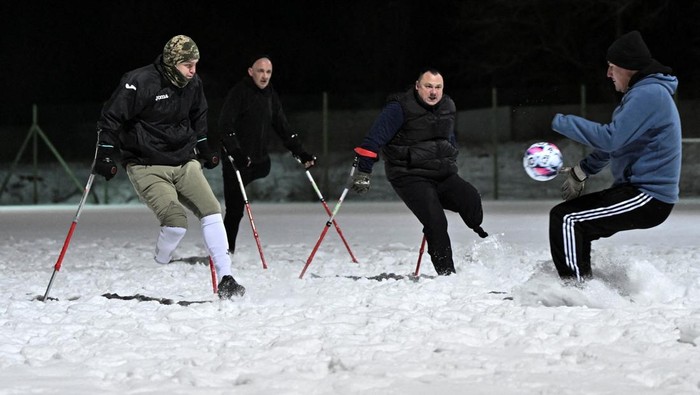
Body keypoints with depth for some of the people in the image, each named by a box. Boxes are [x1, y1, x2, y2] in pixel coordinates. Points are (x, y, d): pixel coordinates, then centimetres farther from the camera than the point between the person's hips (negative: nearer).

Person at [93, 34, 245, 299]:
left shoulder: (193, 84, 4)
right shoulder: (140, 83, -17)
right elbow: (111, 117, -9)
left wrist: (204, 149, 26)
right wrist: (105, 154, -11)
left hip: (184, 162, 6)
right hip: (147, 167, -6)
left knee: (211, 211, -10)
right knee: (176, 221, -23)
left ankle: (225, 280, -8)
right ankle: (157, 273, 5)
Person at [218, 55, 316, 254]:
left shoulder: (270, 95, 12)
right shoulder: (239, 92, -9)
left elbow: (283, 127, 16)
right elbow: (225, 124, -18)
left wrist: (300, 152, 9)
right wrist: (235, 151, -30)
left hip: (260, 160, 7)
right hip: (237, 161, -7)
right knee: (235, 208, -5)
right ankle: (226, 250, 1)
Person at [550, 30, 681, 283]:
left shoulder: (649, 94, -17)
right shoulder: (645, 92, 18)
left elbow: (610, 138, -24)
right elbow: (616, 141, 27)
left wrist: (561, 123, -17)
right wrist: (582, 171, 22)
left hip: (647, 199, -11)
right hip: (640, 190, 11)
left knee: (565, 218, -17)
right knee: (574, 221, 20)